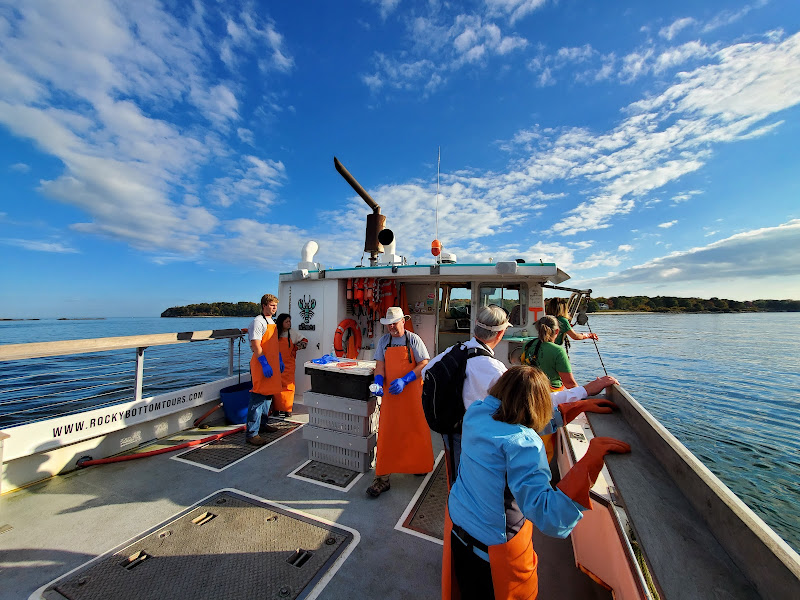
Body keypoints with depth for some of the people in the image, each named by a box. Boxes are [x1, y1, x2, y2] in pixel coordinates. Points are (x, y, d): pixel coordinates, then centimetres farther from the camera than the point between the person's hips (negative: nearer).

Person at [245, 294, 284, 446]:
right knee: (258, 399, -5)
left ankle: (261, 425, 32)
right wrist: (265, 364, -23)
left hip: (272, 364, 10)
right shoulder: (258, 322, -12)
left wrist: (280, 360, 19)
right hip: (262, 365, -10)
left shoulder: (272, 322, 16)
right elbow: (256, 346, -19)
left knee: (268, 396, 18)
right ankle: (251, 433, 3)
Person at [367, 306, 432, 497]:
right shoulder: (383, 341, 5)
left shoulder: (413, 339, -3)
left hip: (412, 393, -1)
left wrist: (404, 380, -18)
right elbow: (380, 366, 3)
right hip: (390, 394, 2)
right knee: (386, 433, 1)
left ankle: (420, 464, 38)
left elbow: (424, 364, -9)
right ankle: (382, 478, 13)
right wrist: (378, 383, -17)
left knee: (416, 429, 12)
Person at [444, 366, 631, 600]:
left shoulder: (476, 411, -12)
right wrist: (590, 460, -38)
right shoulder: (522, 442, -34)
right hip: (493, 547, -4)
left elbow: (525, 421, 3)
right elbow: (549, 519, -36)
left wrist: (580, 405, 5)